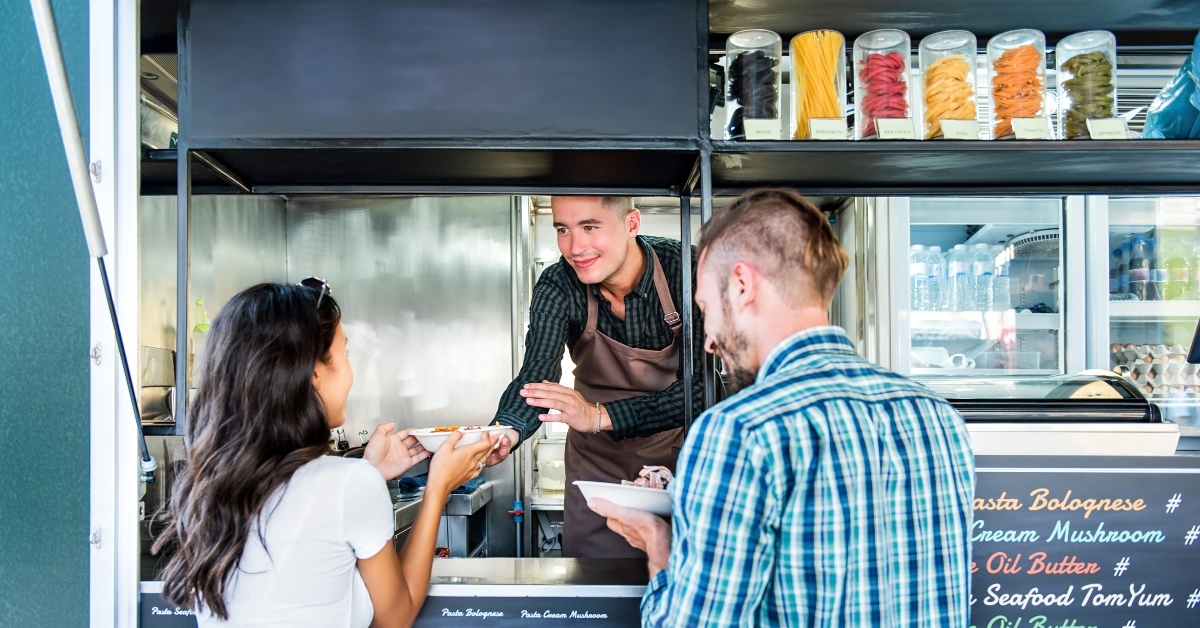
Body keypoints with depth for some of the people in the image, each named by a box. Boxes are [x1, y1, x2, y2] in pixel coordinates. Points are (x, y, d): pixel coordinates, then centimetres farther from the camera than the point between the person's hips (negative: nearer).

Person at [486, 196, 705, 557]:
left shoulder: (686, 271, -23)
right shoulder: (557, 288, -17)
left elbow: (699, 386, -28)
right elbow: (537, 375, -27)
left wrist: (600, 416, -40)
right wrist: (506, 432, -49)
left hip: (676, 449, -1)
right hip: (597, 460, 1)